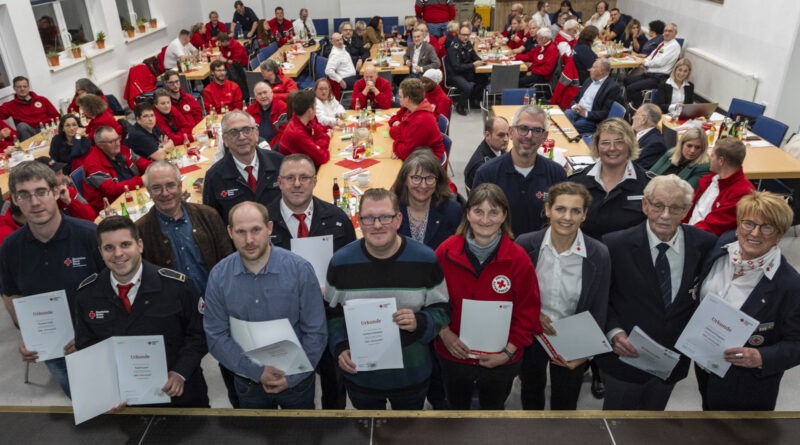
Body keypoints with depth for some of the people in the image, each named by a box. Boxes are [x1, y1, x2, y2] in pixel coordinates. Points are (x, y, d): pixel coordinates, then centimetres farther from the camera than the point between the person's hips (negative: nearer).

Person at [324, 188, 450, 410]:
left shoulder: (425, 259, -13)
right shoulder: (341, 261, -9)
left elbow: (441, 310, -4)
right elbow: (332, 313, 3)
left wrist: (420, 323, -24)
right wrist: (339, 347, -12)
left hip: (412, 376, 0)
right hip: (359, 376, 1)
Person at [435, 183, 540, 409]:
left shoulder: (518, 258, -17)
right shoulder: (446, 251, -14)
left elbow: (528, 312, -9)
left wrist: (508, 352, -14)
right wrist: (445, 334, -16)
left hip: (501, 362, 0)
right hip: (453, 356, 1)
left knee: (494, 408, 26)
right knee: (457, 407, 27)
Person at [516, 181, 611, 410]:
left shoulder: (599, 255, -19)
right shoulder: (525, 244, -18)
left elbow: (599, 310, -9)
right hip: (530, 335, 1)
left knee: (565, 402, 21)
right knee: (531, 392, 28)